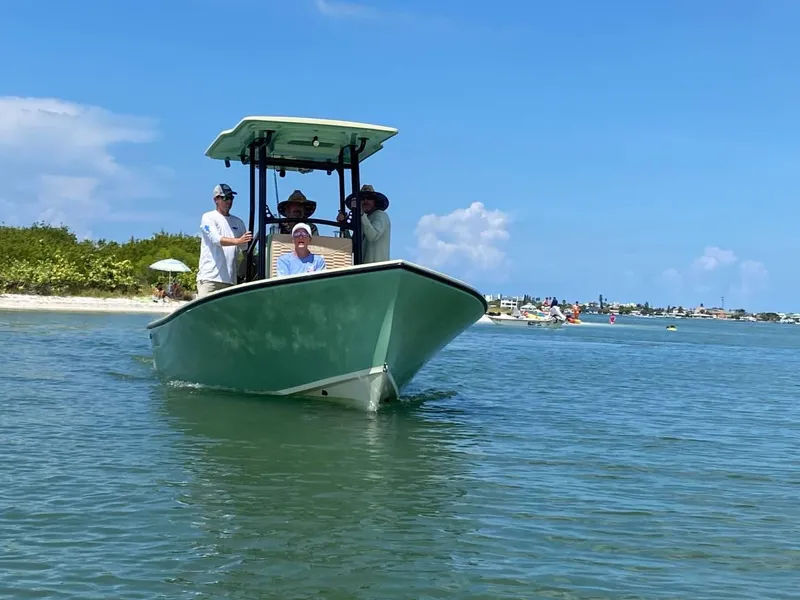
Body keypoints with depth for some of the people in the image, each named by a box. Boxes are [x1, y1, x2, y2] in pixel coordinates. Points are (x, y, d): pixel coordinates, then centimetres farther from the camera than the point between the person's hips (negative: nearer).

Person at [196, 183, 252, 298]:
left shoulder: (238, 222, 17)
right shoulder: (208, 217, 1)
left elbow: (245, 248, 14)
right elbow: (216, 239, -16)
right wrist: (237, 241, -31)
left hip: (230, 279, 5)